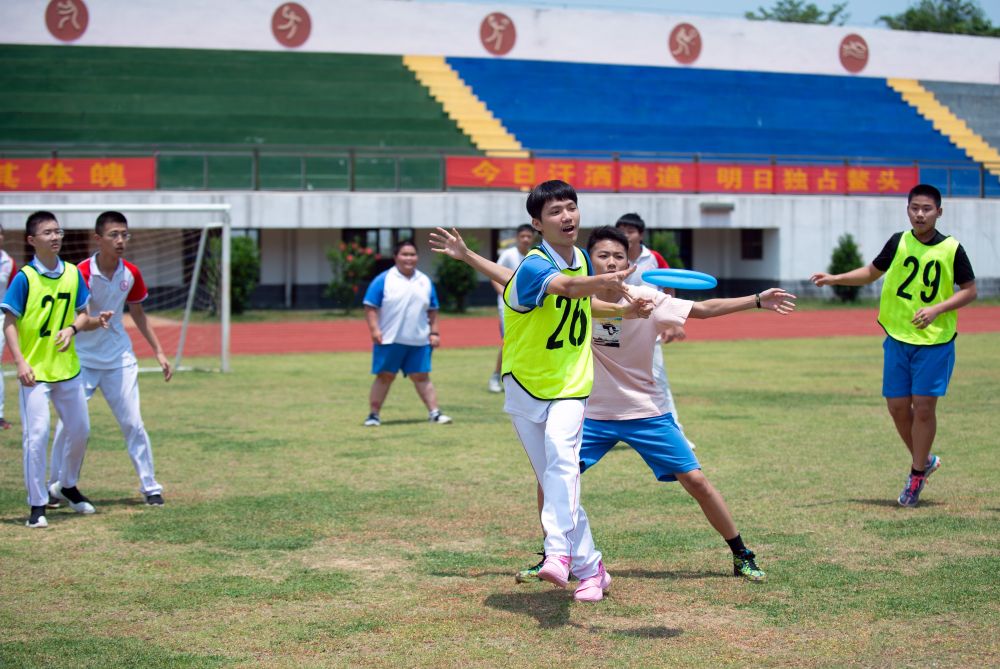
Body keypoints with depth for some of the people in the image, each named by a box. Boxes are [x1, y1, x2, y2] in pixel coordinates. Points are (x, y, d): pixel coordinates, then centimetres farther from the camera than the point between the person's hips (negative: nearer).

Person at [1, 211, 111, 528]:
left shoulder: (73, 274, 3)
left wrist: (73, 327, -12)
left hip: (68, 368, 5)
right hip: (35, 371, -5)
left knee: (80, 430, 14)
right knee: (36, 436, -10)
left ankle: (68, 486, 38)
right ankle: (37, 505, 0)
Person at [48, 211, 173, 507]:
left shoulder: (131, 274, -2)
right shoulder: (81, 274, -16)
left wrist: (159, 352, 12)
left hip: (119, 358, 3)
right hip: (81, 358, -3)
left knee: (132, 422, 1)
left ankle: (150, 486, 9)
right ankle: (54, 487, 12)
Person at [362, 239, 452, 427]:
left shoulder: (425, 281, 11)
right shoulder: (383, 280, -3)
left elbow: (432, 311, 17)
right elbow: (370, 307, -5)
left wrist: (434, 332, 10)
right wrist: (374, 329, -15)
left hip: (419, 341, 3)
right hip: (389, 340, -3)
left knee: (421, 376, 3)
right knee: (384, 376, 1)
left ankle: (434, 412, 4)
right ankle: (374, 414, 9)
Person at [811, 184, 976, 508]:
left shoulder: (952, 249, -6)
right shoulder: (898, 242, 1)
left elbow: (969, 290, 0)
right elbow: (872, 272, 15)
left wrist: (937, 309, -15)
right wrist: (835, 278, 2)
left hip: (935, 341, -3)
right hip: (897, 338, 3)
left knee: (923, 407, -5)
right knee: (897, 406, 5)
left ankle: (917, 474, 12)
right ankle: (924, 461, 28)